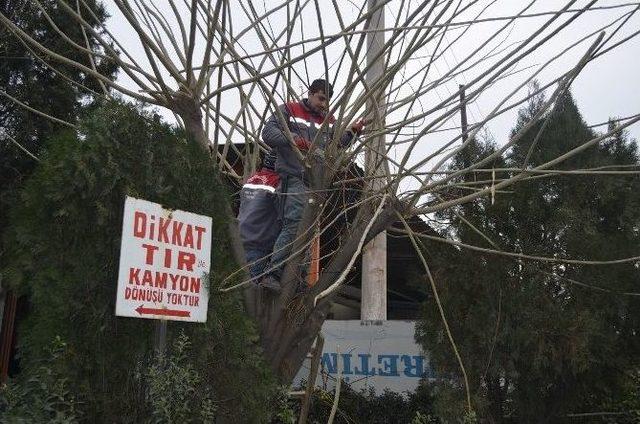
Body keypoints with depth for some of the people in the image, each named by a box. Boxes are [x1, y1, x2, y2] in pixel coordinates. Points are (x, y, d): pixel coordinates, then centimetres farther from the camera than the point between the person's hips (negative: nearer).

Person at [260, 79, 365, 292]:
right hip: (294, 178, -6)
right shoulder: (288, 110, 6)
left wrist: (352, 132, 0)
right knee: (294, 224, -18)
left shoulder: (329, 120, 22)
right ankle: (272, 274, -16)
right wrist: (293, 138, -19)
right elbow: (268, 133, -4)